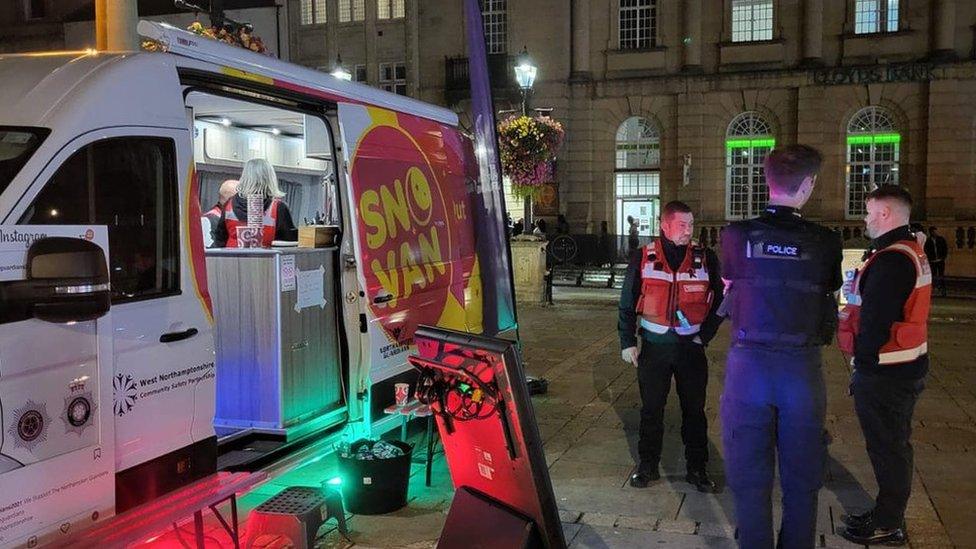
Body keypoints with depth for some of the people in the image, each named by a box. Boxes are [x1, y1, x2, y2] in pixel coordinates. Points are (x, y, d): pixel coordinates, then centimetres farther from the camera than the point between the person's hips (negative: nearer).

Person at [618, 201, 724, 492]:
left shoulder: (705, 258, -1)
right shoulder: (643, 259, -2)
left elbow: (720, 300, 6)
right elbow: (627, 304, 3)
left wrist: (705, 335, -3)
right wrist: (627, 342, -2)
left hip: (691, 346, 0)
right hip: (654, 347, 0)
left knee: (694, 409, 8)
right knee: (651, 408, 9)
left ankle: (697, 467, 20)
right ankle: (647, 465, 22)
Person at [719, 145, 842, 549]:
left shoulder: (736, 236, -4)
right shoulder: (826, 242, -4)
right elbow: (829, 296, 8)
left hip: (749, 364, 0)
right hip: (803, 366, 1)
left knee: (749, 478, 9)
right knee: (802, 479, 15)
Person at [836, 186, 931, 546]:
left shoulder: (891, 260, -22)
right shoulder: (910, 251, 12)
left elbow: (876, 320, -24)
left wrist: (861, 360, -16)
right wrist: (858, 293, 10)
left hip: (885, 373, -10)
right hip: (905, 366, 10)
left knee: (886, 445, 2)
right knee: (892, 444, 19)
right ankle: (887, 514, 33)